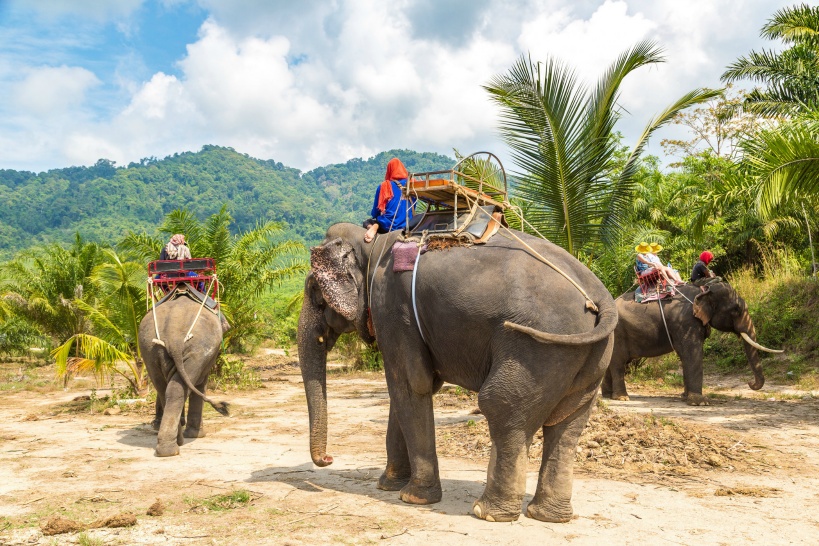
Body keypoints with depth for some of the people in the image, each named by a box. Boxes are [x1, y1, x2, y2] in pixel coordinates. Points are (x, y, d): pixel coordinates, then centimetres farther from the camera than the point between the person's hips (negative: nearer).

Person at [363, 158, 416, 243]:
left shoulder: (384, 186, -5)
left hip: (388, 226, -3)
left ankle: (374, 228, -8)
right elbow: (413, 208, 12)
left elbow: (374, 213, 3)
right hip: (407, 225, 3)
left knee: (367, 222, 25)